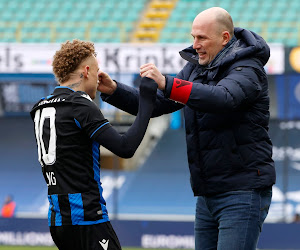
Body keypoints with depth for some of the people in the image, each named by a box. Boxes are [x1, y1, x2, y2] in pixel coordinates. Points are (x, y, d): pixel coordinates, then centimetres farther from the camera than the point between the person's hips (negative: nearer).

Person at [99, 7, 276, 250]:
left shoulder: (248, 70, -11)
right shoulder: (195, 68, 14)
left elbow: (223, 98, -32)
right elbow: (157, 104, 12)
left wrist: (167, 84, -40)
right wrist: (114, 90, -5)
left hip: (243, 193, -8)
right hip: (207, 195, 8)